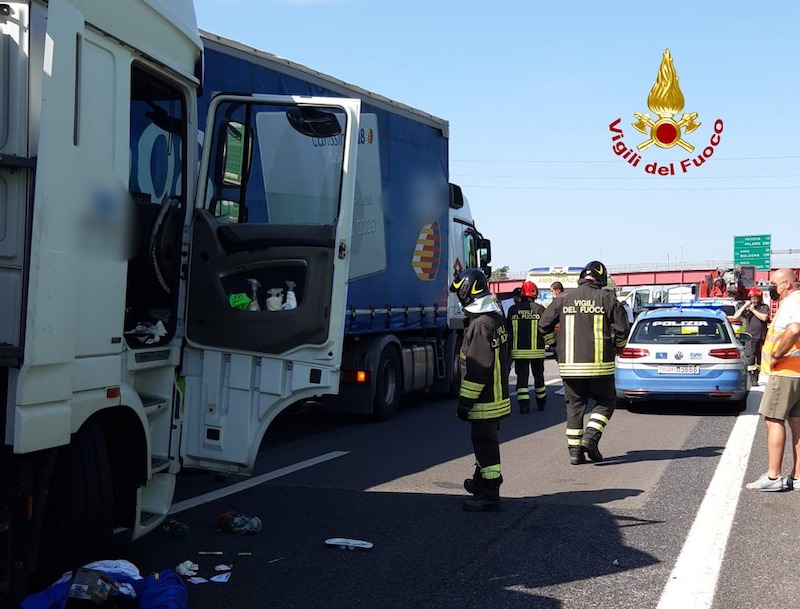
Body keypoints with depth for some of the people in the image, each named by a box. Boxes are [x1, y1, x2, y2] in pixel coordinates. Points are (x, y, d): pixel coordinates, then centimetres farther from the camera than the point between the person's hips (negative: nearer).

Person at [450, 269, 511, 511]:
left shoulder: (481, 325, -21)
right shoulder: (497, 319, 11)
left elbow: (477, 369, -23)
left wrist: (465, 401, -18)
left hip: (484, 400, -10)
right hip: (497, 396, 10)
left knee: (485, 444, -4)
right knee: (485, 442, 23)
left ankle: (489, 496, 0)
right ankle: (482, 481, 39)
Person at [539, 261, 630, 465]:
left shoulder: (564, 299, 3)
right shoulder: (607, 298, -4)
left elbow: (543, 325, 7)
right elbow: (622, 329, -5)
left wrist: (557, 344, 26)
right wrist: (617, 347, 15)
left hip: (569, 364, 2)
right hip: (599, 364, -2)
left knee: (574, 406, 12)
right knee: (606, 402, 14)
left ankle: (575, 450, 11)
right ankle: (591, 437, -4)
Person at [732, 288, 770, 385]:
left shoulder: (765, 307, 4)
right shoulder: (746, 307, 8)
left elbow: (764, 318, -13)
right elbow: (735, 317, -1)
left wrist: (753, 310, -10)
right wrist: (744, 306, -7)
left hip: (761, 337, 1)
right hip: (750, 337, -1)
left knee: (760, 357, 8)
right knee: (750, 356, -15)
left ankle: (757, 376, 18)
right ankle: (752, 378, -17)